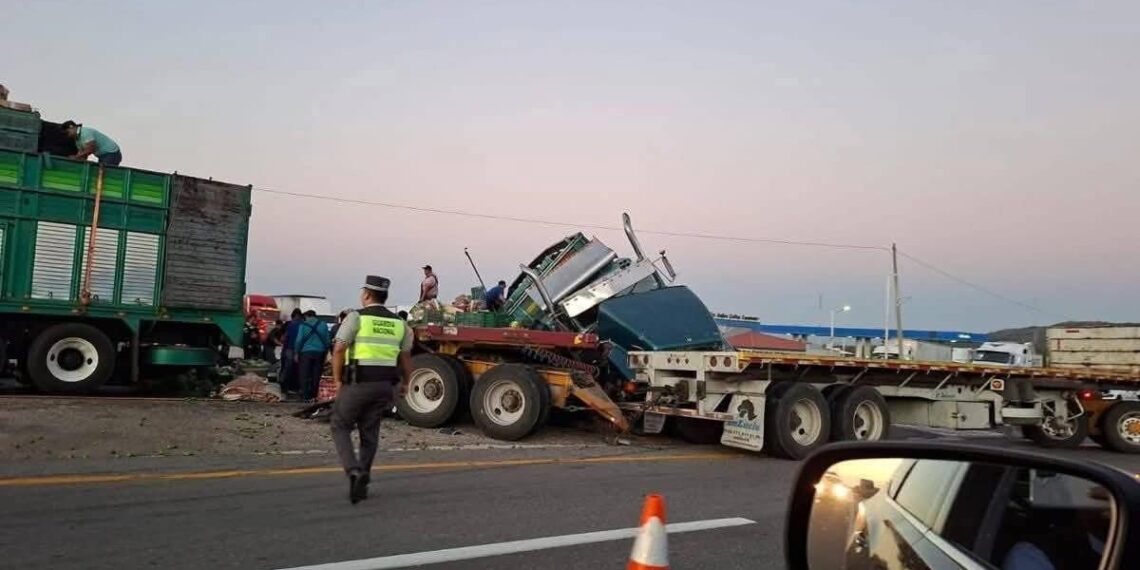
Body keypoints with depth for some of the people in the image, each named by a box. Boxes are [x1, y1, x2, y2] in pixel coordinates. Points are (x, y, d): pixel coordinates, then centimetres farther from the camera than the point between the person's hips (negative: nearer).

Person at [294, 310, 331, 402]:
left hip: (306, 352, -3)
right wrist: (325, 353, 15)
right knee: (316, 375, 6)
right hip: (319, 352, 3)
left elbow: (299, 340, -3)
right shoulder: (323, 325, 8)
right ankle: (313, 396, 7)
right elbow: (327, 340, 8)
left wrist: (296, 353, 4)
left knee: (304, 375, 2)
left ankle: (305, 396, -2)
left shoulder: (303, 325, 0)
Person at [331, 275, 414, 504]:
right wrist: (405, 382, 22)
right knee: (369, 433, 15)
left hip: (358, 383, -4)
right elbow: (406, 357, 10)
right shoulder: (399, 323, 8)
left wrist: (337, 380, -2)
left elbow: (339, 350, -12)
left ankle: (354, 471, -8)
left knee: (340, 427, 11)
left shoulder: (356, 317, -6)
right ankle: (361, 484, 18)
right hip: (385, 385, 4)